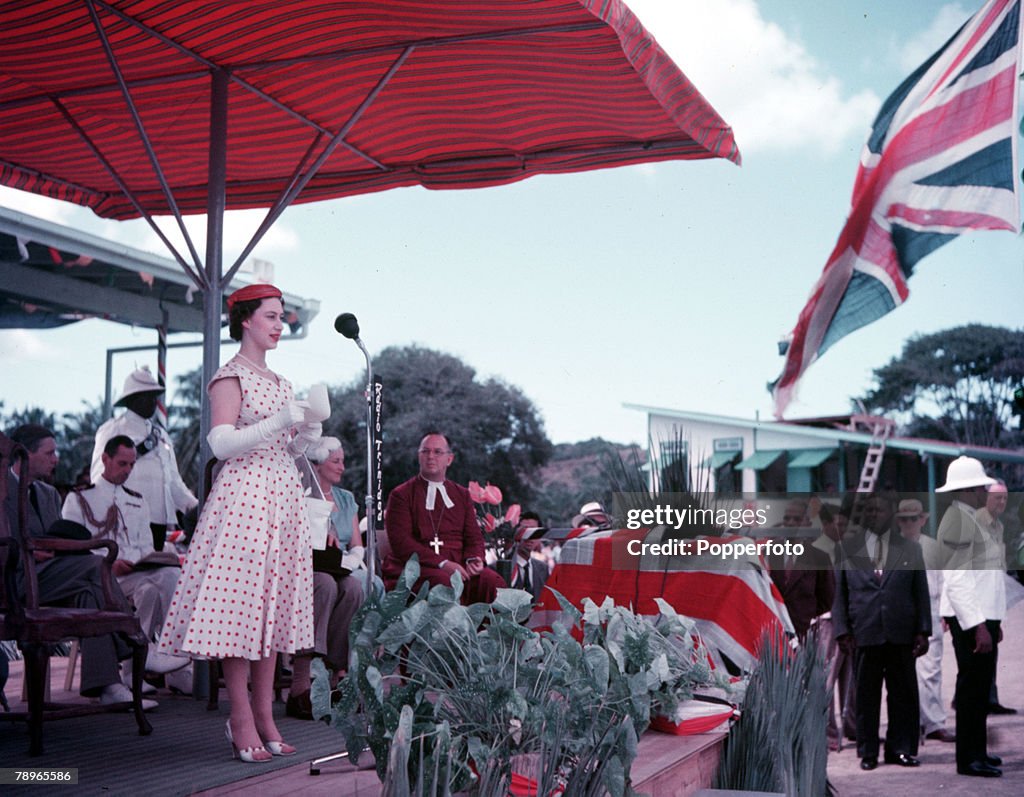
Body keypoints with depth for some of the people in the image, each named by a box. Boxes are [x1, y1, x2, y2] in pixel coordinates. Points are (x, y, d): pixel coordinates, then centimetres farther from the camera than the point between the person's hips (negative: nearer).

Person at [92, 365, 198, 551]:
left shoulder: (160, 433, 25)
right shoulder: (113, 429, 4)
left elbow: (172, 478, 26)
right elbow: (101, 475, -5)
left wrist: (193, 505, 17)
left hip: (159, 519, 6)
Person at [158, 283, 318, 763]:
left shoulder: (279, 382, 20)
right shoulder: (231, 376, -3)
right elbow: (222, 444, -13)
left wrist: (306, 435, 4)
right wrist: (277, 423, -19)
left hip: (282, 497, 8)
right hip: (243, 495, -8)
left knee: (273, 603, 5)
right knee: (240, 603, -8)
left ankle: (265, 717, 8)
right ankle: (242, 721, -4)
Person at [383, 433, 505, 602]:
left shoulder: (462, 495, 21)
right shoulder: (402, 494, 6)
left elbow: (474, 537, 17)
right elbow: (400, 541, -6)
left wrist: (473, 559, -8)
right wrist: (442, 563, -17)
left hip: (457, 567, 4)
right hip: (415, 568, -4)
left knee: (491, 580, -26)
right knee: (443, 580, -36)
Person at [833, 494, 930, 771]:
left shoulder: (911, 549, 10)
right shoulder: (847, 550, 8)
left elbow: (921, 593, 8)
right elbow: (838, 593, 6)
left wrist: (923, 631, 1)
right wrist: (842, 630, -3)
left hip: (901, 634, 1)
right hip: (864, 634, -1)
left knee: (903, 694, 4)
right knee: (866, 695, 3)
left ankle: (901, 749, 15)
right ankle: (868, 752, 12)